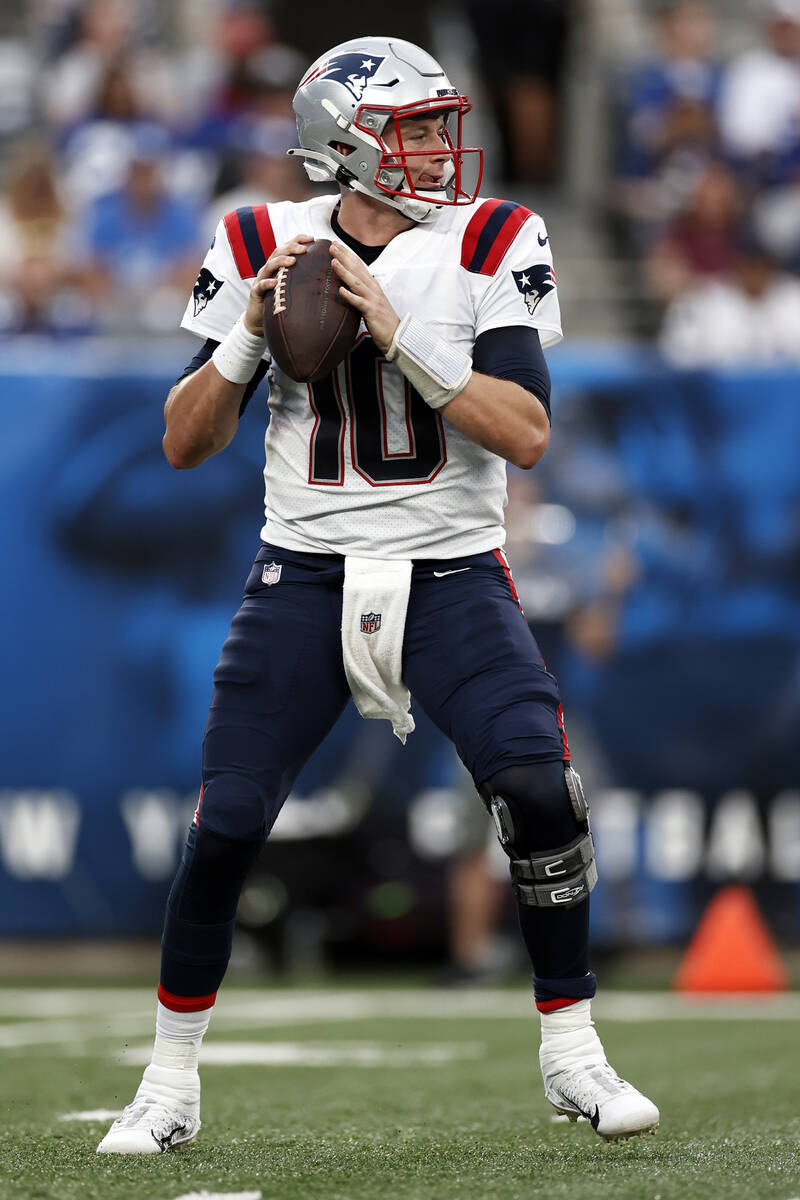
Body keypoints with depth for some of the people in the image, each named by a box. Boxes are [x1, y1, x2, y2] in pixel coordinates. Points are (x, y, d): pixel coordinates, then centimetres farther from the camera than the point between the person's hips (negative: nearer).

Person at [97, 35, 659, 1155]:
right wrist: (247, 341, -14)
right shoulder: (263, 247, 1)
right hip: (305, 575, 1)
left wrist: (401, 335, -21)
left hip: (452, 574, -1)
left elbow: (526, 436, -13)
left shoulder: (492, 246, -3)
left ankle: (572, 1057, 1)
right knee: (223, 828, -7)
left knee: (540, 791, -19)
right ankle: (170, 1083, 12)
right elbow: (186, 444, 3)